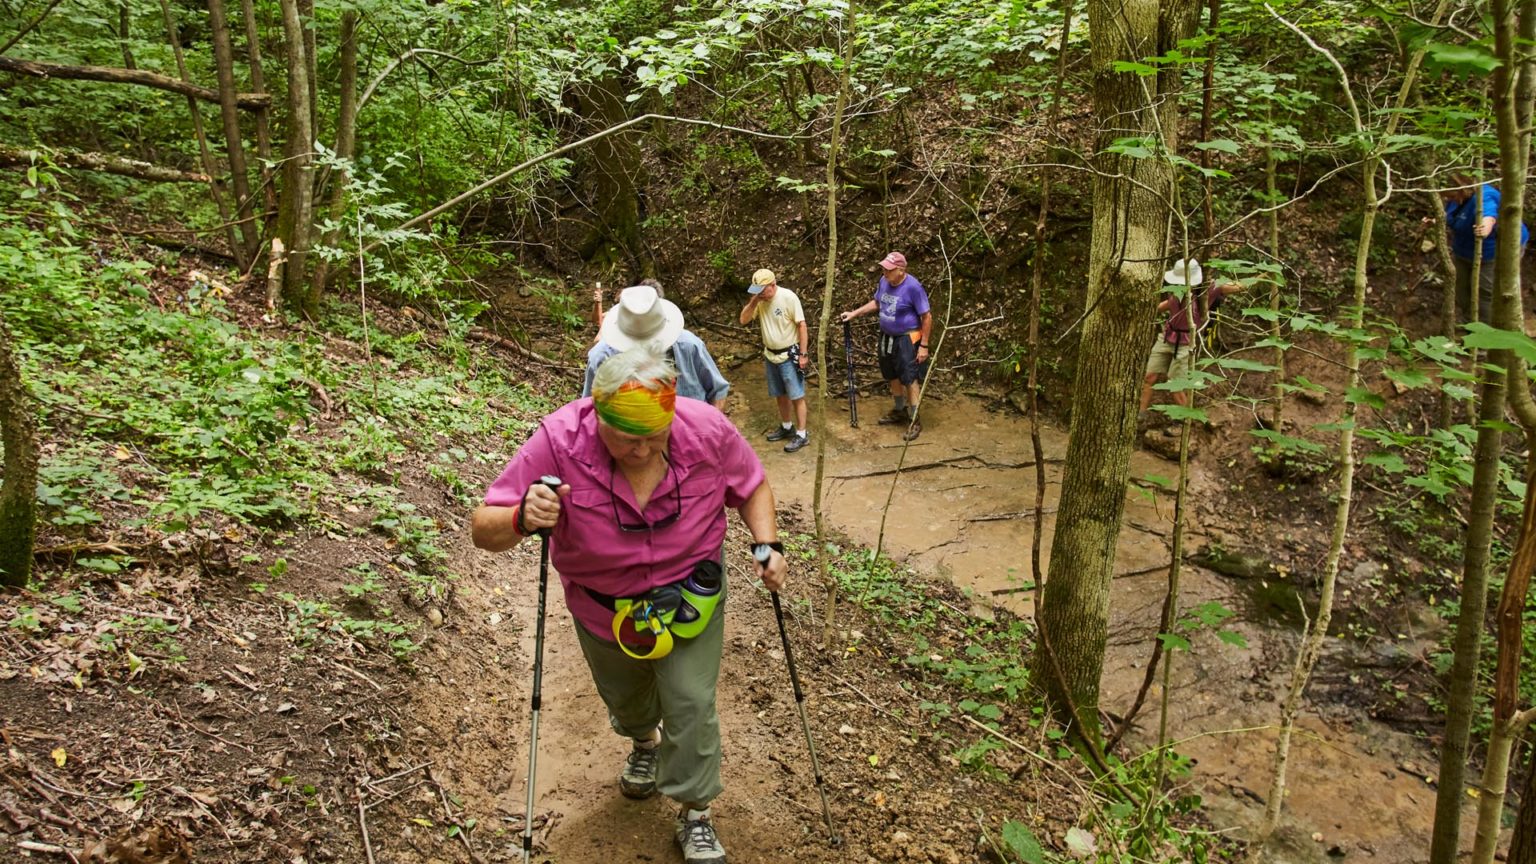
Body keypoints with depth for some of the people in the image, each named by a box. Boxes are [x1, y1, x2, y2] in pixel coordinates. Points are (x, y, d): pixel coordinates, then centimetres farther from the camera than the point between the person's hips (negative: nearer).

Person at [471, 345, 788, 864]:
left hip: (690, 599, -1)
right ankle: (644, 741, 63)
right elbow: (485, 529, -30)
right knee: (625, 697, 26)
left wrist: (768, 544, -22)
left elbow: (751, 486, -6)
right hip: (602, 610, 1)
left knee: (690, 706, -1)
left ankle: (695, 815, 27)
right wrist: (522, 520, -52)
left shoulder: (708, 430, -27)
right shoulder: (558, 441, -32)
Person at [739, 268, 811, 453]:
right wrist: (753, 302, -17)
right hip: (770, 355, 6)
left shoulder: (788, 297, -19)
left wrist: (803, 354, -16)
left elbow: (802, 325, -16)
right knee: (780, 395, 18)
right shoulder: (759, 300, -2)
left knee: (796, 396, 0)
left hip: (790, 356, -6)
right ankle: (786, 427, 34)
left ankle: (801, 434, 6)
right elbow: (744, 320, -2)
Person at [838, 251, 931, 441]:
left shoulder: (913, 287, -23)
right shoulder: (884, 281, -3)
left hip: (907, 339, -7)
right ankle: (900, 411, 35)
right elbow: (876, 303, 16)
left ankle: (915, 420, 2)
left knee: (909, 378, -7)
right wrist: (854, 313, 8)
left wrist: (923, 345, -17)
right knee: (892, 376, 17)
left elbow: (927, 317, -18)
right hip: (887, 337, 7)